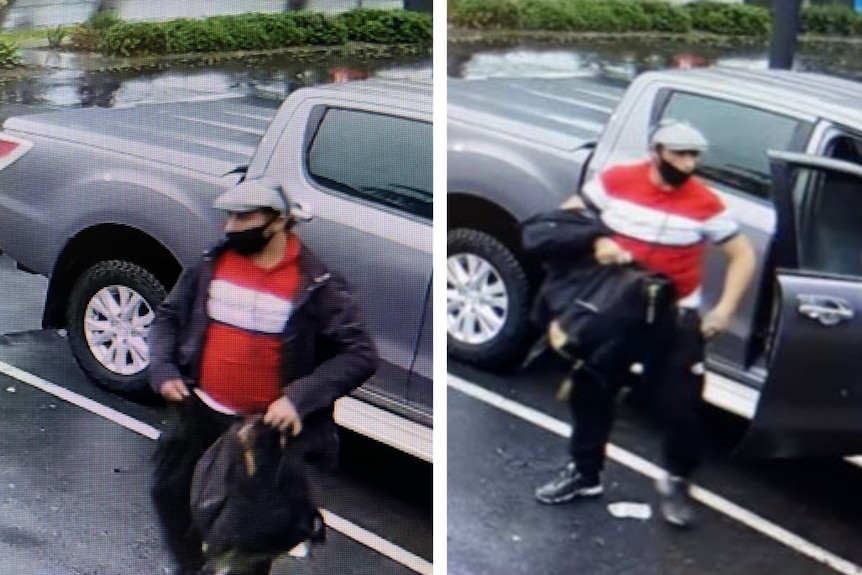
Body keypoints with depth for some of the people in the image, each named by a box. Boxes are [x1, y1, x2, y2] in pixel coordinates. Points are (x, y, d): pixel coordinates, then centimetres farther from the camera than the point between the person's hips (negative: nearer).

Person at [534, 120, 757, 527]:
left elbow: (743, 255, -3)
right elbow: (567, 215, 1)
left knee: (680, 403, -2)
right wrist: (595, 242, -19)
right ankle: (584, 472, 29)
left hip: (675, 315, -2)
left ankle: (676, 481, 22)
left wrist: (725, 309, -14)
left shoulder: (705, 204, -12)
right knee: (591, 390, 11)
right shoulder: (616, 181, -9)